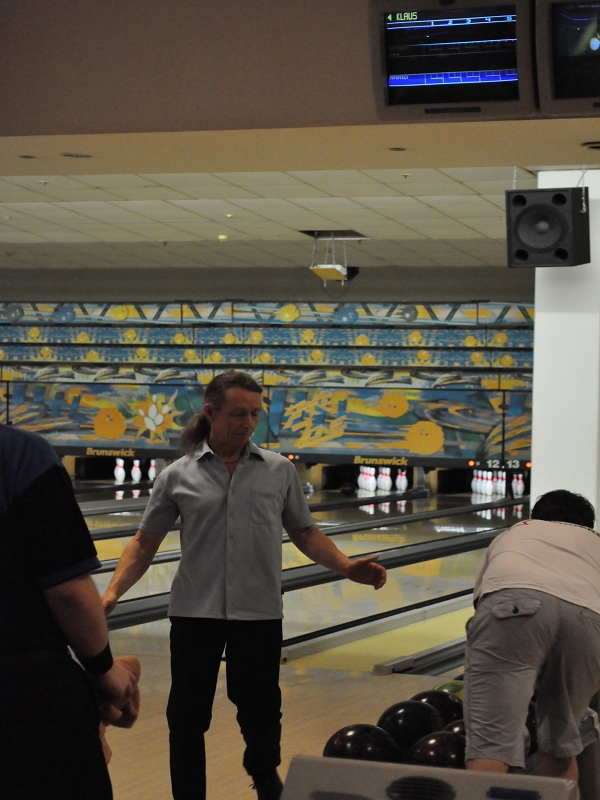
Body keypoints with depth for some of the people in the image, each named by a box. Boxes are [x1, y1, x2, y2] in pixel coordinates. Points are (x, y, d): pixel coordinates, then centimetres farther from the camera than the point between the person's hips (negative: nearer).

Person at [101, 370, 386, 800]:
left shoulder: (280, 471, 4)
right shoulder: (178, 476, 1)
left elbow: (305, 533, 9)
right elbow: (145, 543, 4)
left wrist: (347, 567, -7)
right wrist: (112, 594, -9)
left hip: (259, 614, 1)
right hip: (195, 613, 0)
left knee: (260, 712, 10)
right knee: (187, 717, 4)